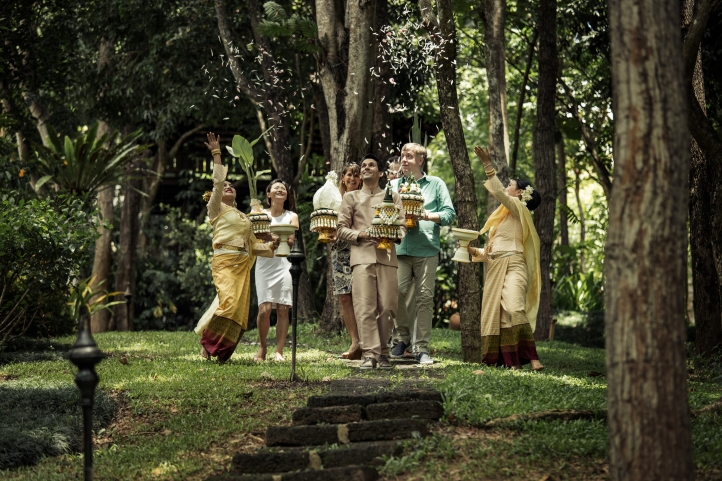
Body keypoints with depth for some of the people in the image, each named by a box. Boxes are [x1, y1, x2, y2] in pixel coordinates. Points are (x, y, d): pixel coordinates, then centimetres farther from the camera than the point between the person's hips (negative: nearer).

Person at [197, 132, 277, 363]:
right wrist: (216, 155, -6)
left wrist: (269, 246, 5)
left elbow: (253, 243, 23)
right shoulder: (217, 209, 9)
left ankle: (222, 352, 4)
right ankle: (207, 343, -10)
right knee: (228, 302, -24)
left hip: (243, 264, 6)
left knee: (239, 308, -3)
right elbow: (217, 182, -4)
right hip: (224, 261, -6)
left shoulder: (243, 217, 26)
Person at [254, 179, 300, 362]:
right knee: (264, 308, -11)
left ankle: (279, 351, 0)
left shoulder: (291, 216, 12)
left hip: (284, 263, 1)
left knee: (282, 309, -5)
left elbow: (292, 240, -2)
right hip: (265, 263, 0)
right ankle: (262, 347, 6)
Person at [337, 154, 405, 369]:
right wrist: (359, 235, -8)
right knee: (365, 307, -11)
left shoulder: (392, 197, 19)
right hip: (362, 256, -1)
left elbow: (402, 226, 11)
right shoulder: (351, 197, 18)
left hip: (387, 256, 1)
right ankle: (370, 353, -12)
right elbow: (341, 229, 11)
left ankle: (383, 352, 7)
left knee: (387, 307, -4)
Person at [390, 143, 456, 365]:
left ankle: (422, 348, 1)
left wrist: (428, 216, -11)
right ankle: (402, 337, 13)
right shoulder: (393, 185, 18)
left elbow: (449, 213, 6)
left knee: (425, 297, -3)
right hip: (399, 248, 2)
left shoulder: (435, 184, 11)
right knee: (398, 293, -6)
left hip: (427, 249, -2)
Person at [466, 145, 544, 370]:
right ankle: (510, 362, -1)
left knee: (513, 308, -26)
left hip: (512, 266, -9)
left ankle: (532, 358, -30)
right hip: (495, 269, 9)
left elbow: (498, 192, -16)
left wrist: (487, 165, -19)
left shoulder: (518, 209, 1)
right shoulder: (500, 216, 25)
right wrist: (474, 251, 8)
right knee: (494, 313, 0)